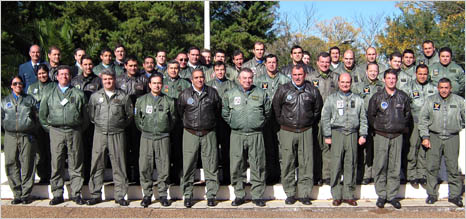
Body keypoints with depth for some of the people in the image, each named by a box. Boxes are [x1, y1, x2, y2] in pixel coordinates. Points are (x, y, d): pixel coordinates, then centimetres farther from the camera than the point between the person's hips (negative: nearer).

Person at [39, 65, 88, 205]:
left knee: (75, 164, 1)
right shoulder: (50, 93, 11)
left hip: (74, 132, 0)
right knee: (56, 164, 1)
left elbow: (85, 115, 11)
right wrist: (49, 128, 10)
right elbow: (42, 114, 15)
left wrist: (80, 129, 6)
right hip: (56, 132, 1)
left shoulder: (78, 94, 9)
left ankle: (76, 193, 9)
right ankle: (57, 194, 8)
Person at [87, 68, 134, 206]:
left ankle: (120, 196, 8)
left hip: (117, 134, -1)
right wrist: (98, 124, 11)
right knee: (97, 165, 3)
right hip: (100, 134, 1)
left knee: (119, 165, 1)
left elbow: (129, 115, 12)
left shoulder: (123, 96, 5)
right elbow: (91, 115, 17)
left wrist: (121, 125, 9)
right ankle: (95, 195, 12)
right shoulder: (95, 96, 9)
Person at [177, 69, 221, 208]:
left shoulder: (212, 93, 4)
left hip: (208, 134, 0)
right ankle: (187, 195, 11)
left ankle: (211, 195, 10)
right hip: (190, 134, 0)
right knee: (189, 166, 1)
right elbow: (179, 112, 14)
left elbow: (218, 110, 16)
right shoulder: (185, 94, 2)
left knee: (211, 165, 1)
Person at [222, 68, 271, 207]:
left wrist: (260, 123, 11)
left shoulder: (261, 94, 8)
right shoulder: (230, 94, 9)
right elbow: (225, 113, 16)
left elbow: (267, 112, 17)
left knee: (257, 166, 1)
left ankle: (257, 195, 10)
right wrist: (232, 123, 9)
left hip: (256, 134, 0)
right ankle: (239, 195, 13)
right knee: (237, 167, 2)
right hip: (237, 135, 1)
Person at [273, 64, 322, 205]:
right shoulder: (283, 90, 1)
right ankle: (290, 194, 11)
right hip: (287, 132, -1)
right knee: (288, 163, 1)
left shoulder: (312, 90, 4)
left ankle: (304, 194, 10)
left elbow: (318, 108, 18)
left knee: (306, 163, 1)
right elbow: (276, 107, 12)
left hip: (306, 132, 1)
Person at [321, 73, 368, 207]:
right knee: (336, 165, -5)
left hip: (352, 134, 2)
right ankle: (336, 196, 2)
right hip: (337, 133, -1)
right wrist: (327, 136, 1)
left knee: (351, 165, 3)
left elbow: (363, 119, 14)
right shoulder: (331, 99, 9)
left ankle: (349, 195, 11)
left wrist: (363, 134, 6)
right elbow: (325, 118, 7)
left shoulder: (358, 99, 14)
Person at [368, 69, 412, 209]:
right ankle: (381, 195, 6)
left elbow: (408, 113, 19)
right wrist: (377, 127, 4)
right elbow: (370, 115, 6)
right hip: (381, 136, -2)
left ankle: (392, 195, 10)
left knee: (395, 167, 3)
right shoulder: (377, 97, 1)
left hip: (397, 136, 2)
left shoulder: (403, 97, 7)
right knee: (380, 166, -2)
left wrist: (402, 126, 12)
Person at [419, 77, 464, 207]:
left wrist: (459, 127, 11)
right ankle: (432, 194, 11)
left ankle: (455, 194, 8)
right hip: (434, 137, 1)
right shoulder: (431, 100, 5)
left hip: (452, 138, 0)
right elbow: (423, 119, 5)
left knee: (453, 167, -2)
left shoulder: (459, 101, 4)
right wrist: (425, 137, 0)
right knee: (432, 167, 1)